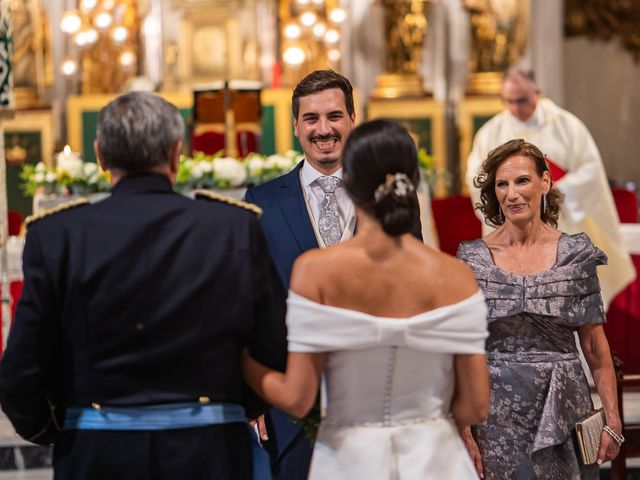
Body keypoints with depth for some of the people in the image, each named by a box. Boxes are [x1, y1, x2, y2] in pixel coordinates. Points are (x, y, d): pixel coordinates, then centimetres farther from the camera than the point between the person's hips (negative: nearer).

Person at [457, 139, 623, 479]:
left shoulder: (576, 253, 2)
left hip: (563, 410, 0)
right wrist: (463, 430, -7)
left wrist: (612, 420, -2)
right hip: (497, 415, 0)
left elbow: (595, 345, 4)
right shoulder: (472, 258, 1)